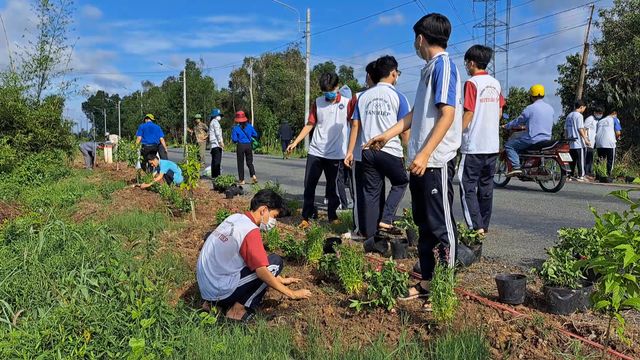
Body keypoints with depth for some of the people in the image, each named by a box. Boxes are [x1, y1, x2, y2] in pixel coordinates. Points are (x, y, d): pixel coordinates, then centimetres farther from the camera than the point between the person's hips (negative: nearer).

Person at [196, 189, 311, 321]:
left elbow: (256, 260, 17)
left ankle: (214, 302, 14)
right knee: (275, 262, -4)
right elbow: (262, 272, -19)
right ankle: (237, 309, -1)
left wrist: (281, 279, 19)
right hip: (220, 292, -8)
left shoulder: (235, 218, 8)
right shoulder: (251, 231, -17)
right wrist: (292, 294, -8)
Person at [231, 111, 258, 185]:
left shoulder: (236, 128, -8)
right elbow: (255, 135, 9)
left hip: (240, 146, -3)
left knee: (241, 163, 7)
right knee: (250, 162, 12)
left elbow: (234, 139, -10)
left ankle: (242, 180, 8)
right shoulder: (249, 126, 2)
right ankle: (253, 175, -11)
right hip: (248, 145, 3)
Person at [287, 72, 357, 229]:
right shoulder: (317, 103, 5)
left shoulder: (347, 103, -3)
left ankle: (333, 216, 24)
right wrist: (295, 142, 3)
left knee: (333, 188, 8)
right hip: (315, 152, 2)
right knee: (309, 185, 1)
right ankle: (306, 217, 11)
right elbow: (310, 125, 9)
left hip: (336, 154, -2)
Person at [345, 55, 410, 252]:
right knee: (400, 183, 20)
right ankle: (386, 220, 5)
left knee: (371, 192, 9)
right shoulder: (398, 96, -2)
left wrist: (350, 151, 10)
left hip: (367, 151, 4)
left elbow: (355, 125, 8)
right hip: (390, 151, -4)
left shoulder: (364, 96, 11)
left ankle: (370, 237, 12)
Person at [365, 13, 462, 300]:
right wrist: (387, 135, 26)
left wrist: (425, 154, -24)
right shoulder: (429, 69, 18)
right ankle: (427, 281, 25)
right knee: (424, 224, 14)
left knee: (441, 226, -1)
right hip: (421, 161, 9)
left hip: (436, 161, -9)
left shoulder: (443, 65, -9)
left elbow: (448, 114, -18)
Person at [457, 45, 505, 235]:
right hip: (493, 144, 7)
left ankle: (475, 226, -10)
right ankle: (484, 225, 19)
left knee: (468, 186, -3)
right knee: (486, 185, 13)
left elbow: (468, 113, -14)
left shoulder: (472, 83, -10)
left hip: (473, 145, -7)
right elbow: (499, 113, 14)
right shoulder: (496, 84, 11)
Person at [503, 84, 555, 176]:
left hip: (533, 139, -8)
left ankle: (516, 167, -14)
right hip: (547, 139, 8)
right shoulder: (550, 108, 10)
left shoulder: (530, 108, -12)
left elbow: (518, 121, -4)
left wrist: (506, 126, 14)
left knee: (509, 145, 2)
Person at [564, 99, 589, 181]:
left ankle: (571, 174, 12)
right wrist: (586, 139, -13)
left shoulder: (569, 116, 13)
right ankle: (580, 175, -2)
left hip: (571, 143, 7)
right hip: (579, 143, -7)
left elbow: (565, 129, 16)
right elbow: (580, 129, -15)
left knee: (572, 160, 10)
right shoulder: (579, 115, -9)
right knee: (580, 160, -2)